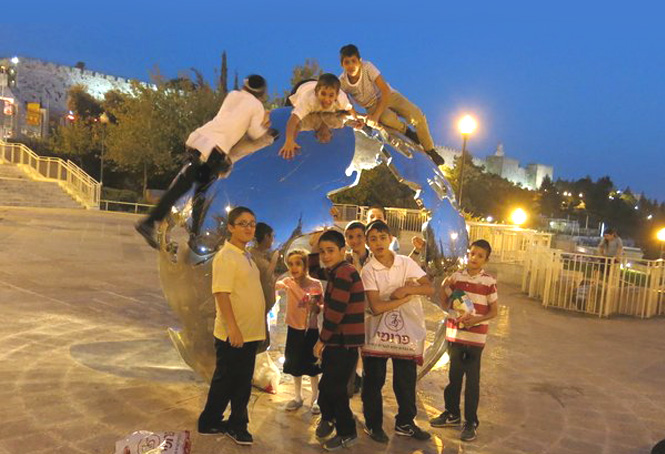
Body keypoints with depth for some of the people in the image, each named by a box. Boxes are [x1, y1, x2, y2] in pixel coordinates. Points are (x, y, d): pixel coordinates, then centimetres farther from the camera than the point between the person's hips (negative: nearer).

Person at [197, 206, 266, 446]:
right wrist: (233, 328, -26)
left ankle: (237, 425, 27)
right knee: (224, 382, 6)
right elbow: (221, 294, -22)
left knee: (243, 383, 15)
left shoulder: (246, 256, 13)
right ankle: (209, 423, 23)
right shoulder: (226, 256, -15)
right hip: (232, 334, -8)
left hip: (250, 333, 8)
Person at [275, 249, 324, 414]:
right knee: (295, 366, 15)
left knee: (312, 367, 7)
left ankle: (315, 399, 24)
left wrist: (316, 307, -23)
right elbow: (274, 285, -28)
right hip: (294, 329, 2)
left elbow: (322, 307, -1)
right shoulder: (288, 282, -6)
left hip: (311, 330, -2)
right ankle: (298, 397, 33)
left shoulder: (315, 284, -10)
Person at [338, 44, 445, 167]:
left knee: (417, 116, -19)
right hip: (372, 105, 0)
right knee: (388, 118, -36)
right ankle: (407, 132, -2)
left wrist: (376, 115, -35)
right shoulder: (342, 83, -20)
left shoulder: (367, 67, -26)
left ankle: (430, 150, 2)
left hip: (388, 96, 0)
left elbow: (385, 91, -27)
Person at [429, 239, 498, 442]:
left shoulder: (489, 282, -6)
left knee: (472, 380, 3)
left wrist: (476, 319, -19)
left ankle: (471, 422, 15)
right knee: (454, 376, 16)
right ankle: (452, 414, 32)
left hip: (475, 337, -3)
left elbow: (493, 311, -3)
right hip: (455, 334, 3)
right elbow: (445, 306, 6)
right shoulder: (456, 276, 2)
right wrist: (443, 288, -10)